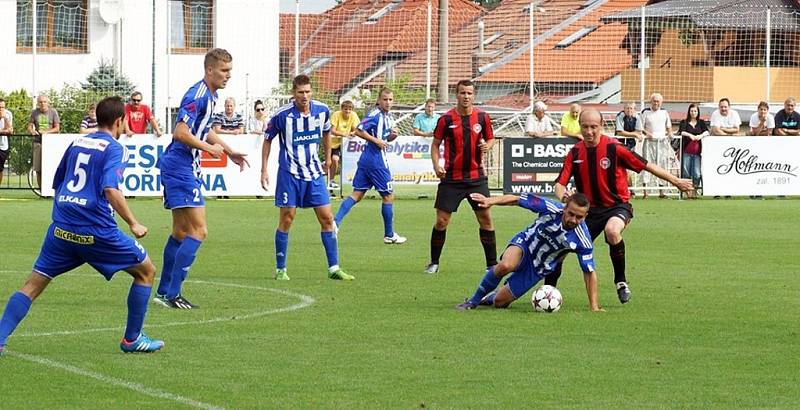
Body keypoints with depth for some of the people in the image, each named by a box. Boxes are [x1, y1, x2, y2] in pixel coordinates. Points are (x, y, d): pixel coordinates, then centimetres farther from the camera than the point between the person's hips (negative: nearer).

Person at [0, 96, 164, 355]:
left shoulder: (77, 142, 17)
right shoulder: (114, 148, -3)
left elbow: (57, 184, 24)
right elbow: (111, 190, -19)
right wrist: (133, 224, -13)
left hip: (61, 229, 5)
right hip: (96, 232, -5)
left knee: (33, 285, 8)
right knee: (146, 271, 13)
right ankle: (132, 339, 15)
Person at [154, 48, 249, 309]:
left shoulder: (210, 95, 14)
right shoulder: (198, 95, -18)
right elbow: (180, 133, -25)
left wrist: (229, 151, 25)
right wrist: (209, 148, -15)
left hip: (180, 169, 11)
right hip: (181, 168, -11)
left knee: (181, 232, 16)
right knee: (199, 231, -13)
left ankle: (164, 292, 22)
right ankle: (172, 294, -15)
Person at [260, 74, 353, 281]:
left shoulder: (322, 110, -3)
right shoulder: (282, 115, -12)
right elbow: (267, 140, 2)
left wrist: (328, 158, 23)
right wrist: (264, 169, -1)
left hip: (314, 173, 4)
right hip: (290, 173, -4)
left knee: (327, 218, 0)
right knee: (287, 219, -3)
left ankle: (334, 268, 5)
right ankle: (280, 269, 8)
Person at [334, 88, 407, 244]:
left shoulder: (388, 117, 13)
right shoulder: (375, 115, -14)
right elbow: (358, 131, -20)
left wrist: (391, 136, 1)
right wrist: (376, 140, -20)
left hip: (366, 160, 9)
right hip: (377, 161, -9)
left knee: (357, 194, 5)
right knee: (388, 196, 4)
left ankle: (336, 221, -7)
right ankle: (389, 235, 13)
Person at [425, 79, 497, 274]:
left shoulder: (482, 117, 1)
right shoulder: (446, 119, -4)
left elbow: (490, 138, 14)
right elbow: (435, 143, 5)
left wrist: (487, 145, -10)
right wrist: (436, 165, -11)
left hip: (476, 177, 2)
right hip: (451, 178, -2)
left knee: (485, 218, 0)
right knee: (441, 221, -3)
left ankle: (492, 263, 10)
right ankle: (434, 262, 12)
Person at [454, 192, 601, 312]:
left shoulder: (582, 240, -24)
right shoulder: (552, 209, -26)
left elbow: (589, 272, -14)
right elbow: (516, 199, -18)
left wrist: (594, 307, -15)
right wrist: (491, 200, -30)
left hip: (538, 268, 1)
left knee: (499, 302, 0)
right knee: (506, 265, -37)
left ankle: (488, 298, 41)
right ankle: (473, 301, -13)